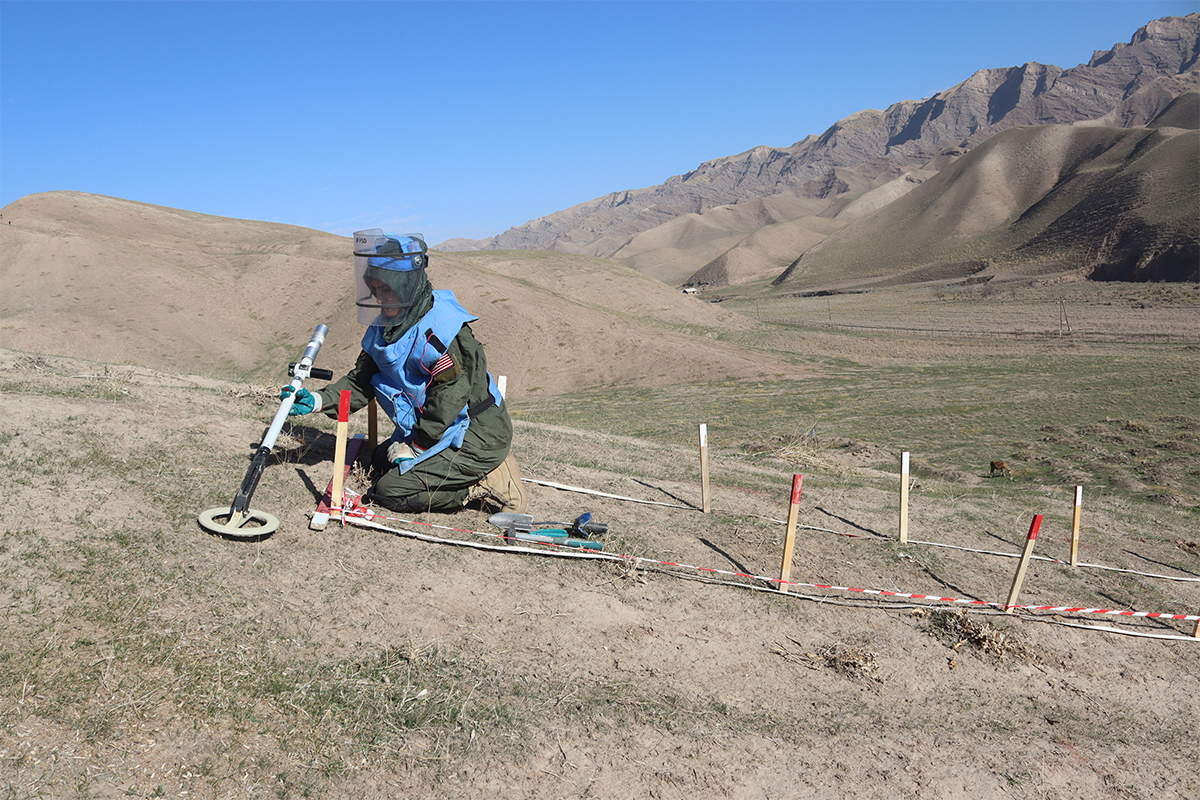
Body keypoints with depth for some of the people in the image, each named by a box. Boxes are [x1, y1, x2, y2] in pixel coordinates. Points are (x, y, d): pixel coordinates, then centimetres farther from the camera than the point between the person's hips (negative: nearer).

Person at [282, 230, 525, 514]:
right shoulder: (385, 328, 4)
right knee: (380, 462, 24)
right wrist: (318, 401, -10)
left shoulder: (441, 332, -24)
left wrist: (414, 448, -15)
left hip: (476, 440, -10)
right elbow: (361, 382, 7)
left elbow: (446, 402, -24)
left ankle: (485, 485, -5)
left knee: (391, 491, -14)